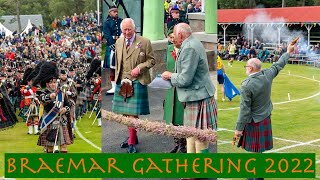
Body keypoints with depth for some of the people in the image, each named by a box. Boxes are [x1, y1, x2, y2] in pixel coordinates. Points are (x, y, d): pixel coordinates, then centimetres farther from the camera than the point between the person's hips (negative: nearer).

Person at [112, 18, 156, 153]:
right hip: (122, 81, 4)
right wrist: (117, 77, 15)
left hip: (137, 82, -4)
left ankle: (132, 142, 2)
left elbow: (152, 60, 1)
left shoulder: (144, 42, -3)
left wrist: (139, 67, -13)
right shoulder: (118, 42, 11)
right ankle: (132, 136, 25)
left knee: (133, 112, -6)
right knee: (125, 112, 8)